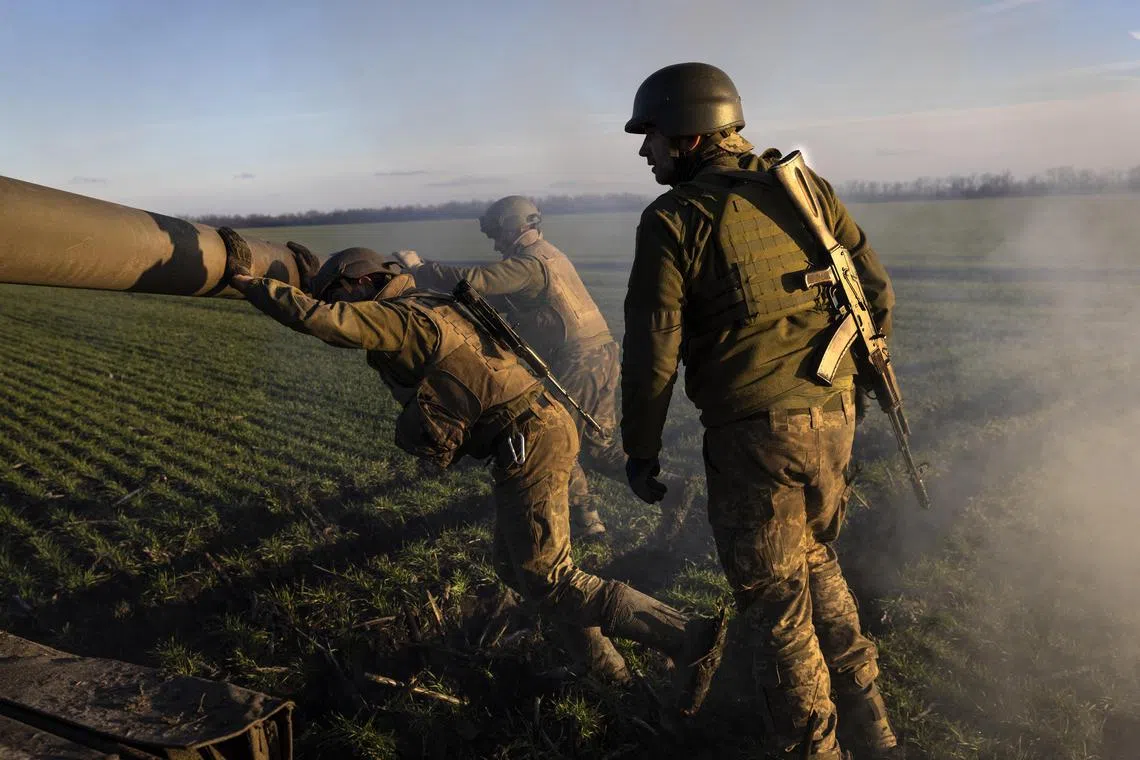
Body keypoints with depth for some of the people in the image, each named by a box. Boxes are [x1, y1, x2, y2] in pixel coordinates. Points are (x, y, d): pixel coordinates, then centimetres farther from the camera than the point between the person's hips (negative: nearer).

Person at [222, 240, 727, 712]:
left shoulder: (397, 317, -9)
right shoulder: (427, 308, 20)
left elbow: (320, 319, -20)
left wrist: (244, 280, -10)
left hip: (528, 444, -10)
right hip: (542, 431, 10)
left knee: (547, 582, -3)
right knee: (514, 565, 21)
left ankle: (688, 639, -2)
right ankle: (600, 665, 29)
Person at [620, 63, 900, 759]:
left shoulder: (673, 220, -10)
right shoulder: (804, 185, 7)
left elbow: (652, 353, -12)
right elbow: (878, 290, 10)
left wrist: (641, 451, 0)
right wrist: (860, 372, 24)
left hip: (755, 433, -6)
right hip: (832, 414, 7)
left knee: (773, 598, 12)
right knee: (816, 559, 26)